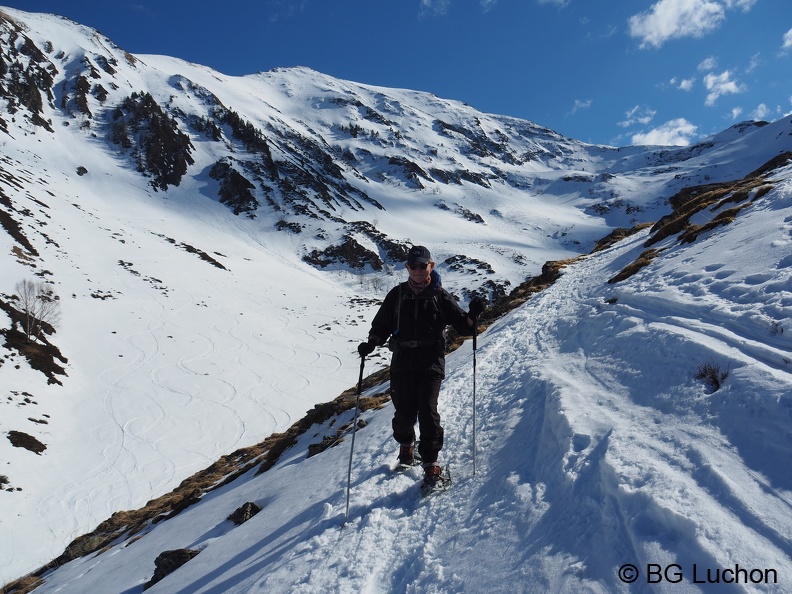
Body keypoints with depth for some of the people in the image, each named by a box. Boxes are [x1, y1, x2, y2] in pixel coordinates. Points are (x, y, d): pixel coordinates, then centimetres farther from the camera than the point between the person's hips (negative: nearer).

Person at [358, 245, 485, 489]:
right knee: (404, 412, 4)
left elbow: (463, 326, 4)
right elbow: (381, 325, 13)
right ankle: (406, 443, 36)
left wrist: (472, 314, -17)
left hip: (431, 363, -2)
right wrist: (371, 343, -5)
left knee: (428, 412, -11)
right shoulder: (397, 295, 9)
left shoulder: (440, 296, 4)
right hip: (402, 363, 2)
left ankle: (431, 462, 4)